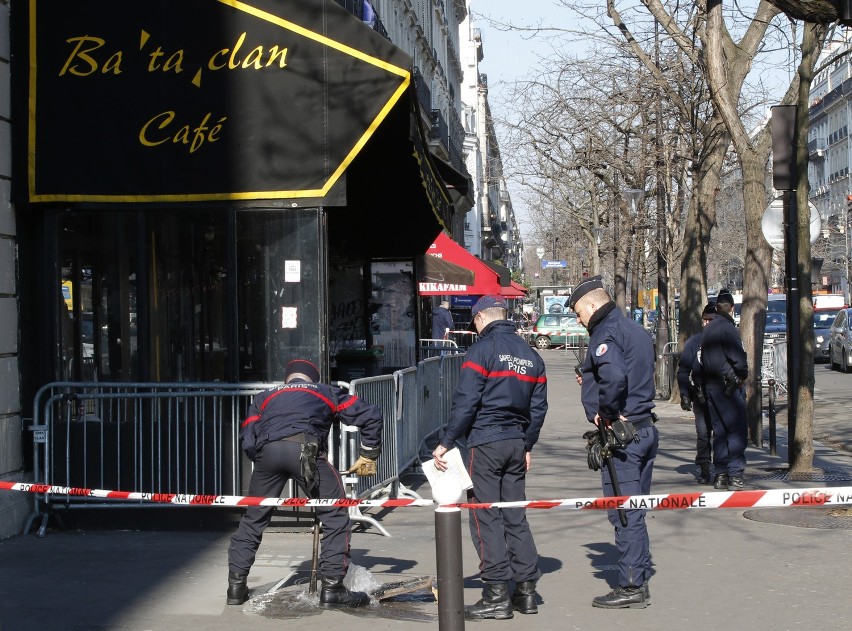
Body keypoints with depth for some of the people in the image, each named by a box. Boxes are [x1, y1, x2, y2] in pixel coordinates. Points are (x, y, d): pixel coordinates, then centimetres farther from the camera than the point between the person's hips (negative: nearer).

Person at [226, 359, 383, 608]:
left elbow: (247, 439, 22)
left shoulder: (264, 397, 37)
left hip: (267, 451, 3)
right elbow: (370, 414, 28)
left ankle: (236, 585, 21)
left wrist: (263, 463, 33)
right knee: (335, 515, 11)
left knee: (253, 519, 20)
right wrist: (368, 455, 34)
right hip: (305, 449, -3)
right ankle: (332, 586, 6)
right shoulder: (326, 392, 34)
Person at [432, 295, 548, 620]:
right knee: (516, 516, 11)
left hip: (485, 441, -7)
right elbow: (538, 407, 15)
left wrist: (445, 443, -9)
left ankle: (497, 595, -5)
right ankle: (526, 589, 11)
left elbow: (465, 402, -13)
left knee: (485, 517, -3)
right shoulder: (531, 355, 14)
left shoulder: (482, 349, -7)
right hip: (516, 444, 7)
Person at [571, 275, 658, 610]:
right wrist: (590, 379, 18)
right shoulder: (635, 330, 17)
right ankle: (638, 580, 20)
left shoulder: (605, 333, -14)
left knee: (622, 514, -4)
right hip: (645, 428, 10)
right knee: (634, 512, 15)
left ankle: (630, 586, -1)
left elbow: (614, 376, -32)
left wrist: (606, 413, -18)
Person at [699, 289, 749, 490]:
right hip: (728, 387, -8)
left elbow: (702, 360, 14)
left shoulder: (707, 330, 13)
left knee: (719, 430, 12)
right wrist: (742, 376, 0)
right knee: (737, 430, -5)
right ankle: (735, 475, -9)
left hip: (710, 386, 8)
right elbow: (739, 358, -17)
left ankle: (721, 474, 14)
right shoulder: (728, 328, -12)